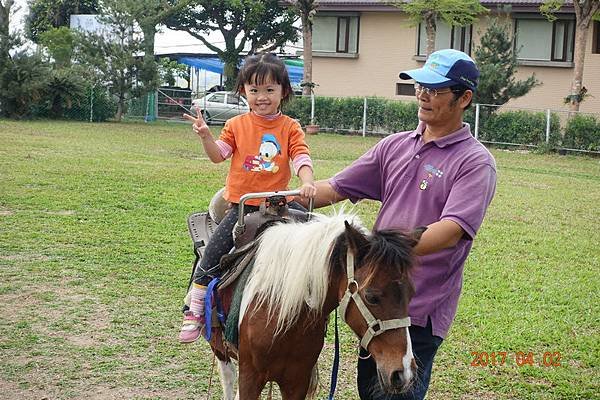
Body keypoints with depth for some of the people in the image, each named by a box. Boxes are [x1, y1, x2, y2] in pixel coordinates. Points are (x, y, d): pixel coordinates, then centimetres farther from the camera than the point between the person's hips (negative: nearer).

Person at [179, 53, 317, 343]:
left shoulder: (290, 128, 2)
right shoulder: (237, 125, 6)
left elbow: (301, 158, -8)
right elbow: (218, 155, 2)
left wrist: (307, 182, -27)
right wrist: (205, 136, -16)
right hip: (241, 206, 0)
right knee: (212, 256, -6)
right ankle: (195, 311, 7)